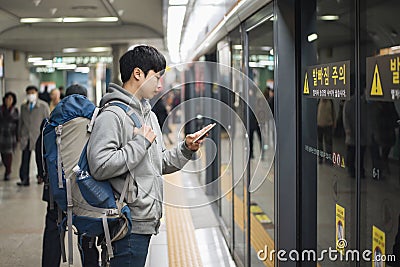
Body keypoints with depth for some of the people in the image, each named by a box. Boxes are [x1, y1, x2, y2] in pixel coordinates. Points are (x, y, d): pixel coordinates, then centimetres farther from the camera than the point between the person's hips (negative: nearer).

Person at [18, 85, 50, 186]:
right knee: (25, 159, -2)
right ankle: (24, 179, -1)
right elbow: (21, 121, 19)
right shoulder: (23, 106, 14)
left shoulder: (43, 106, 1)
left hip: (39, 136, -3)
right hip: (26, 137, 3)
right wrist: (20, 134, 14)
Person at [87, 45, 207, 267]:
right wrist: (141, 142, -18)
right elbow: (100, 167, -25)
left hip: (146, 221, 9)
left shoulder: (149, 114, 16)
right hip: (129, 224, -9)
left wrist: (186, 149, 5)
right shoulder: (112, 115, -14)